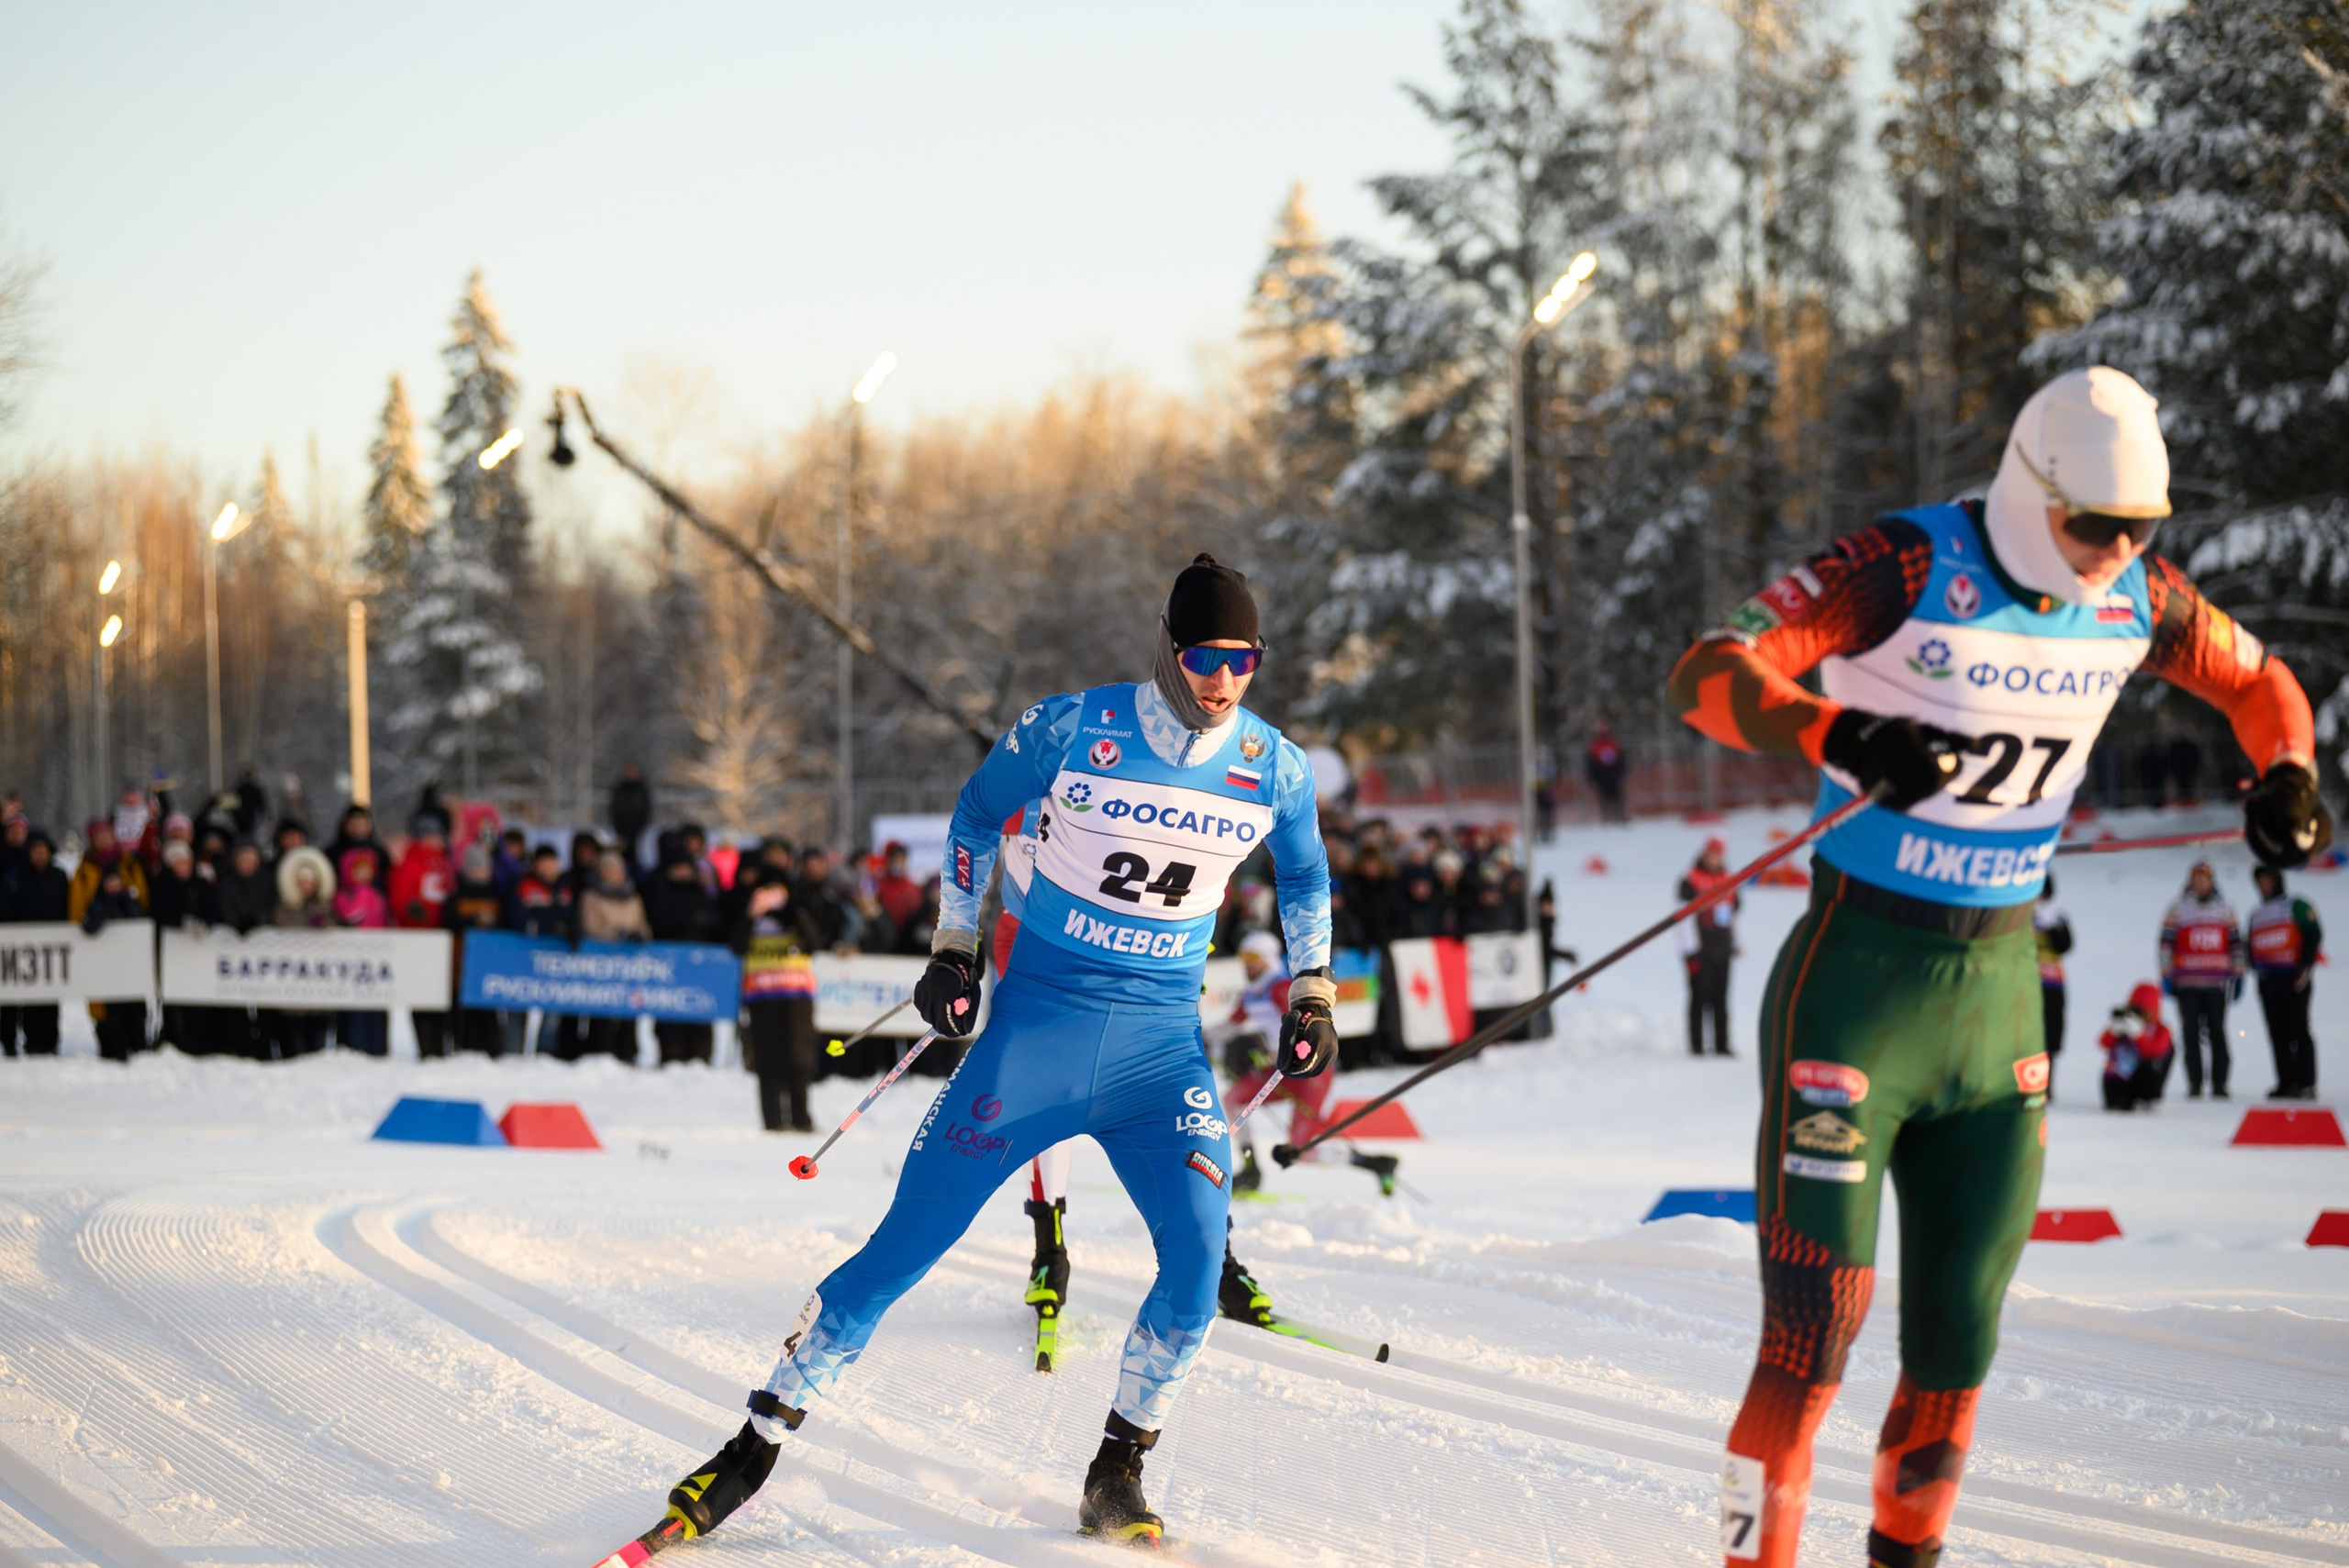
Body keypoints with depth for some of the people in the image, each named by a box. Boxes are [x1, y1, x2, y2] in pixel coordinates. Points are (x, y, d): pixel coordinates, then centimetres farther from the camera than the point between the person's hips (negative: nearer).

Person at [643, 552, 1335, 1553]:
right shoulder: (1071, 732, -9)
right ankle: (757, 1447, 9)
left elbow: (1305, 877, 19)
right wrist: (953, 948, 6)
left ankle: (1116, 1478, 3)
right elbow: (978, 814, 9)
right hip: (1035, 1026, -2)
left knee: (1198, 1257, -18)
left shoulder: (1273, 772, -2)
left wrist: (1312, 997, 14)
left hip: (1161, 1047, 2)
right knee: (907, 1244, -3)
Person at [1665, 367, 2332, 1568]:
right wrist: (1843, 738, -44)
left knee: (1960, 1336, 9)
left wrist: (2285, 775, -4)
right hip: (1860, 976, -5)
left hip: (1999, 989, 6)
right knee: (1815, 1332, -11)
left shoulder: (2134, 597, 0)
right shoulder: (1906, 568, -17)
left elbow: (2258, 681, 18)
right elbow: (1709, 674, -26)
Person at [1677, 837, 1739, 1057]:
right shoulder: (1691, 882, -4)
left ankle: (1722, 1045, 7)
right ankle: (1697, 1045, -2)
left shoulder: (1727, 881, 15)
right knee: (1700, 998, -4)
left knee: (1720, 1000, 6)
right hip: (1700, 951, -5)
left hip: (1722, 950, 5)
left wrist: (1735, 944, 18)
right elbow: (1685, 917, -7)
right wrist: (1691, 950, -12)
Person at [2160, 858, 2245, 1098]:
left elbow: (2236, 943, 14)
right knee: (2190, 1033, -2)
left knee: (2217, 1032, -4)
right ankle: (2194, 1085, 2)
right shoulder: (2178, 909, 7)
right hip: (2186, 983, -1)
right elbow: (2166, 942, 3)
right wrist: (2166, 975, -4)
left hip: (2216, 984, 1)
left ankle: (2219, 1084, 1)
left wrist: (2238, 976, 8)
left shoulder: (2225, 909, 12)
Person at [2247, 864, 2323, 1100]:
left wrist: (2306, 967, -14)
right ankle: (2286, 1083, 4)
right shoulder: (2257, 914, 21)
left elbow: (2313, 934, -5)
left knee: (2297, 1029, -10)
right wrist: (2256, 966, 1)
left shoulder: (2296, 906, 3)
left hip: (2294, 980, -6)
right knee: (2278, 1034, 2)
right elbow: (2251, 947, 21)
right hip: (2269, 981, 6)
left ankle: (2306, 1083, -11)